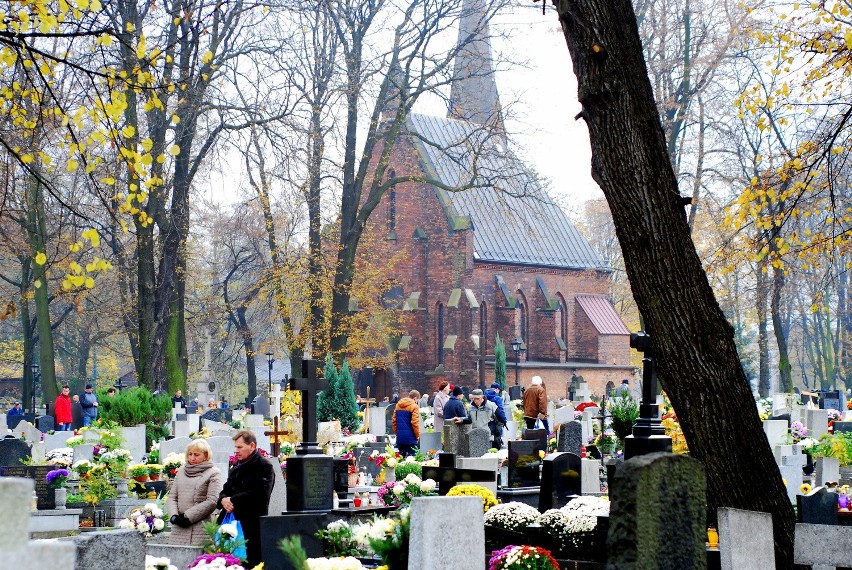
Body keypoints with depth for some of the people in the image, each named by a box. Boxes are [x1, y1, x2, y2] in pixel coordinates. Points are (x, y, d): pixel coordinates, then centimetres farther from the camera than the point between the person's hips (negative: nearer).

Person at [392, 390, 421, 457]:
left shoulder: (398, 405, 11)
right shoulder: (414, 406, -9)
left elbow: (393, 420, 12)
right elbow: (415, 422, -14)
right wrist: (417, 435, -2)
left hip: (400, 437, 6)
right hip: (410, 438, -6)